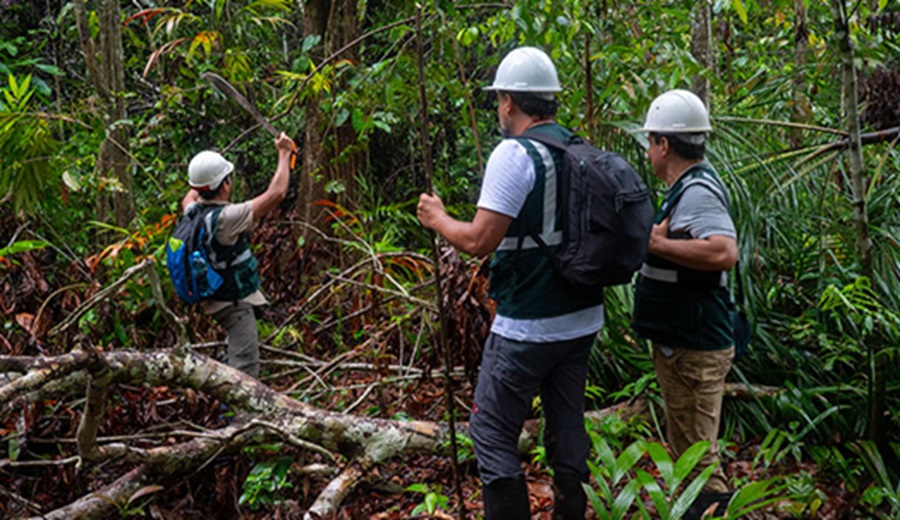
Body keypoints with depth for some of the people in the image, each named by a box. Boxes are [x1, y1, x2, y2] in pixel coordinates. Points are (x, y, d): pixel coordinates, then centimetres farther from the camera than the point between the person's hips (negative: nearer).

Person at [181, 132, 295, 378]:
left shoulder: (193, 212, -1)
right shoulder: (226, 218, -26)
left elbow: (190, 197, 28)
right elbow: (276, 193, -24)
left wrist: (204, 175, 40)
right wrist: (284, 154, -12)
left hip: (215, 299, 10)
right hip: (234, 303, -10)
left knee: (237, 358, 29)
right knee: (245, 368, -13)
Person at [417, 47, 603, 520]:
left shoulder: (515, 154, -16)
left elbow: (479, 241, -20)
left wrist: (438, 219, -2)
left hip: (527, 326, -7)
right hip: (582, 318, 8)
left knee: (493, 434, 4)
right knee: (567, 428, 17)